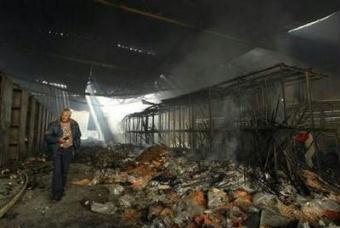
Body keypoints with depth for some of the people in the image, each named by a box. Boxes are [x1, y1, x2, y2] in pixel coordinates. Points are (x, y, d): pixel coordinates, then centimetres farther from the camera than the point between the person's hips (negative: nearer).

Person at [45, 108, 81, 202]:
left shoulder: (74, 124, 3)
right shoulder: (54, 124, -5)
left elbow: (78, 135, 15)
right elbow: (47, 136, -4)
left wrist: (75, 145, 7)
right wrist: (58, 140, -17)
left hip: (68, 150, 2)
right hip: (57, 150, -2)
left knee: (64, 171, 10)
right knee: (57, 171, -7)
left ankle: (61, 191, 26)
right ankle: (56, 194, 0)